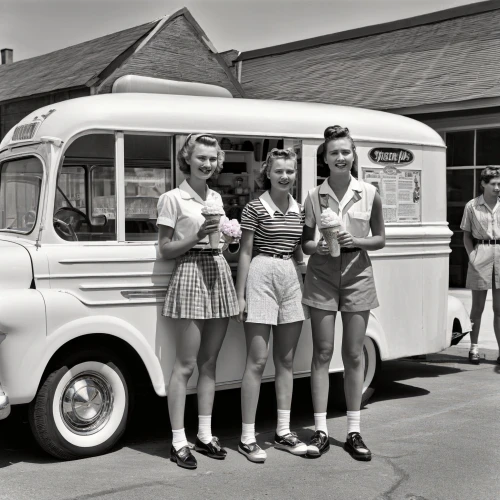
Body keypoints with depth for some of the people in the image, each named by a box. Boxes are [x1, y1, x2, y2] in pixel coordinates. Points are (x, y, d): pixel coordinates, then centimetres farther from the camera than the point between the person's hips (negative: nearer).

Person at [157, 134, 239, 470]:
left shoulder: (216, 198, 16)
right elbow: (165, 250, -4)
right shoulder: (173, 199, -2)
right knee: (186, 365, -5)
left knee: (209, 362, 10)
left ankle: (205, 435, 17)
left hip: (219, 274, 6)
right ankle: (179, 440, 2)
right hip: (190, 275, -6)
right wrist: (197, 237, -16)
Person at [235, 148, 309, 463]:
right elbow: (246, 253, -4)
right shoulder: (255, 209, -4)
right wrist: (240, 295, -7)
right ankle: (248, 438, 2)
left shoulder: (300, 210, 12)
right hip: (262, 276, -5)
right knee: (257, 361, -5)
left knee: (286, 360, 10)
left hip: (292, 280, 6)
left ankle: (284, 432, 18)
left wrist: (305, 289, 15)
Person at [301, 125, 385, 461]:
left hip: (357, 278, 0)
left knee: (354, 355, 6)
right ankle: (321, 430, 8)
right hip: (322, 279, 0)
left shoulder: (369, 194, 0)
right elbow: (305, 242, 6)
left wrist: (357, 241, -13)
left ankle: (354, 431, 15)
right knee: (322, 354, 2)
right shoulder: (314, 197, 0)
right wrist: (316, 247, -16)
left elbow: (380, 239, 6)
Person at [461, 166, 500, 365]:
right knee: (478, 306, 8)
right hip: (481, 254, -2)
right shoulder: (472, 206, -2)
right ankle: (474, 347, 17)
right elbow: (466, 235, 4)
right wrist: (472, 255, -7)